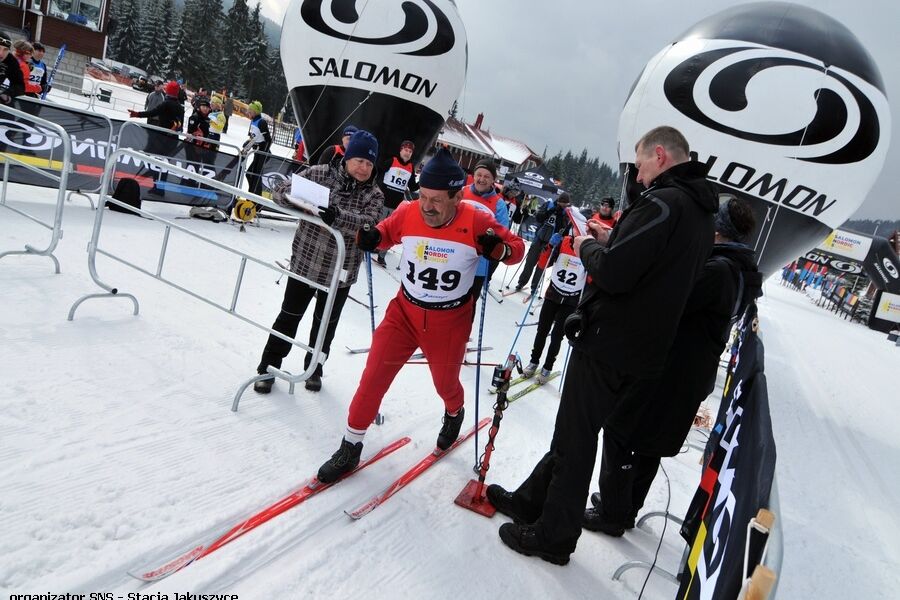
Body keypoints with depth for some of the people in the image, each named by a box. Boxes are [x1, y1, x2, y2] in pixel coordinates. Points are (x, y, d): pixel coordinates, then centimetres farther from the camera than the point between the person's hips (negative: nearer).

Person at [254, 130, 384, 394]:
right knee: (290, 315, 10)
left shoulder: (374, 195, -4)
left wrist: (338, 216, -40)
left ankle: (314, 368, 37)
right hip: (306, 261, -1)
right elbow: (282, 192, -5)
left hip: (341, 271, 1)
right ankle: (269, 366, 27)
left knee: (326, 322, 16)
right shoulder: (319, 174, -6)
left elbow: (368, 224, -22)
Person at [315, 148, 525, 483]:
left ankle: (454, 414, 56)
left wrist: (497, 249, -29)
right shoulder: (407, 213, -14)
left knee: (445, 384, 19)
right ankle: (351, 447, 19)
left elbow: (516, 248, -7)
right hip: (404, 312, 2)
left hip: (450, 322, -1)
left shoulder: (477, 222, -20)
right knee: (374, 377, -1)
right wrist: (369, 239, -15)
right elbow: (384, 233, 8)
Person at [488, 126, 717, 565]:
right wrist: (612, 240, 9)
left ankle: (553, 537, 19)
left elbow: (613, 273, -26)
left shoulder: (661, 203, -19)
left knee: (576, 439, 4)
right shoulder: (700, 213, 13)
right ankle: (530, 501, 35)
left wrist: (587, 248, -6)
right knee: (574, 431, 20)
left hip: (608, 345, -9)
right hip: (645, 349, 9)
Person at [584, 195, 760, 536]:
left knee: (621, 434, 5)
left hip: (666, 375, -9)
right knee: (649, 444, 21)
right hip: (691, 378, 9)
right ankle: (625, 508, 37)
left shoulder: (717, 270, -23)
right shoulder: (741, 271, 8)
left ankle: (612, 513, 18)